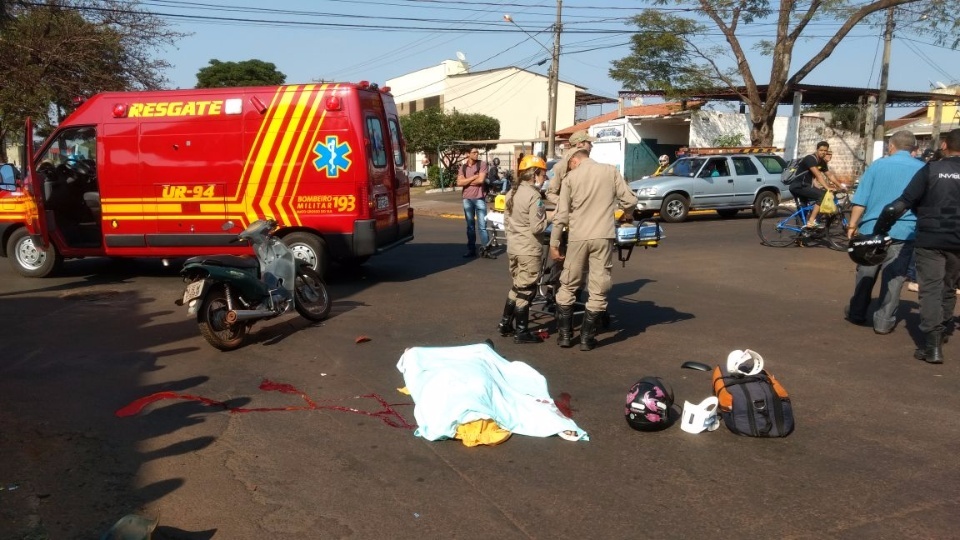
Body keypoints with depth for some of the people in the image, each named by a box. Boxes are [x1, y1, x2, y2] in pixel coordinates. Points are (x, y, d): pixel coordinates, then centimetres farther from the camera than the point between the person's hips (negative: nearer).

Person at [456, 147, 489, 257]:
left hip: (479, 198, -3)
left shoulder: (482, 164, -2)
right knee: (470, 225, 9)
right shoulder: (463, 167, 7)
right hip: (467, 199, 3)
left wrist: (466, 181, -3)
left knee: (482, 225, -4)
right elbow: (459, 183, -5)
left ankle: (485, 248, 0)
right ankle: (471, 249, 15)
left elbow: (481, 180, -13)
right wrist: (474, 177, -10)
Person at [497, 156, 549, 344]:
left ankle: (505, 324, 26)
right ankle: (521, 332, 8)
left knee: (517, 287, 21)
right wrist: (547, 218, -4)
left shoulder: (512, 192, 9)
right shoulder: (533, 196, -18)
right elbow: (537, 227, -21)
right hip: (529, 250, -8)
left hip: (513, 247, 8)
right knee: (526, 290, 1)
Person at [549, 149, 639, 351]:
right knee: (598, 290, 6)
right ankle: (587, 337, 9)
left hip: (578, 237, 0)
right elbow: (630, 201, 3)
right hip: (603, 236, 0)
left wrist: (554, 243, 6)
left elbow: (561, 215, 1)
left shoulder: (570, 177, 4)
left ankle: (564, 334, 18)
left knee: (568, 286, 15)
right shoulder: (611, 171, 5)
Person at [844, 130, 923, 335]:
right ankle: (884, 321, 4)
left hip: (873, 228, 1)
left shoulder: (878, 165, 1)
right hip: (904, 231, -1)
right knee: (893, 278, 4)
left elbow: (861, 199, -3)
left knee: (865, 275, 13)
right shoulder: (922, 169, 3)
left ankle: (856, 314, 23)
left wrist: (853, 225, 2)